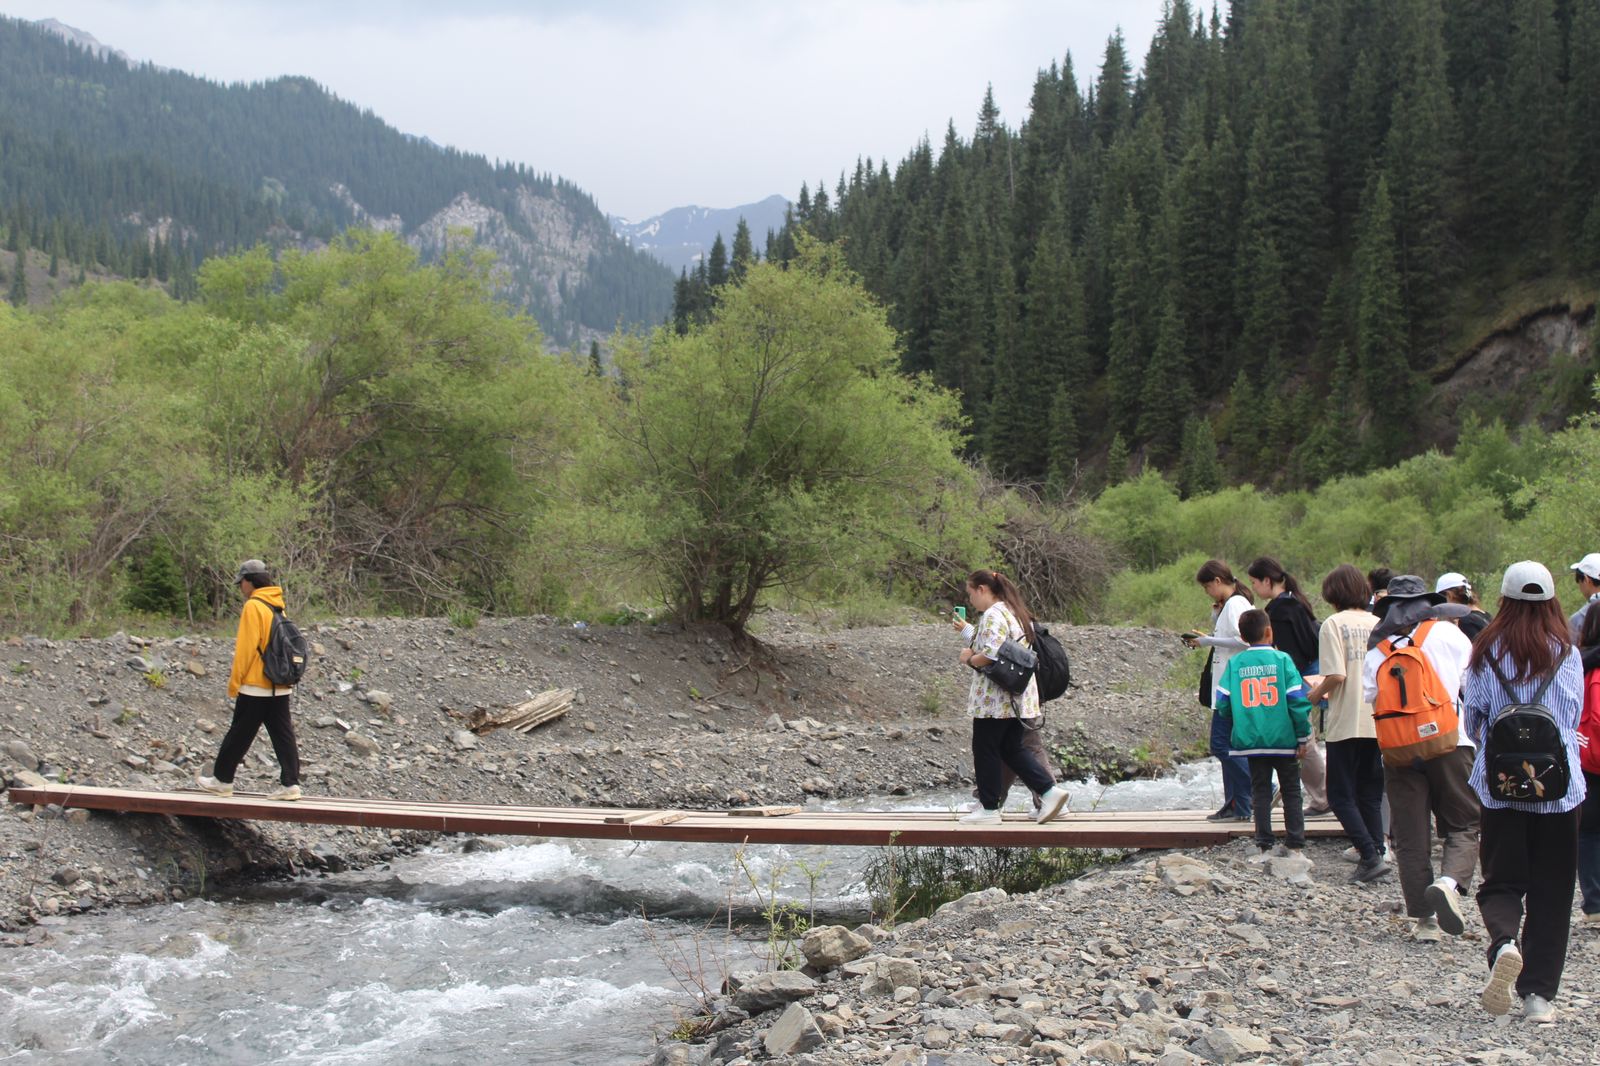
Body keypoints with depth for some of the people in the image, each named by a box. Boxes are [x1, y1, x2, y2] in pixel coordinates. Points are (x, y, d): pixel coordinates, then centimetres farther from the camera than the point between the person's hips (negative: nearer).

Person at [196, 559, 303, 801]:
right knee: (283, 735, 5)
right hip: (281, 687, 7)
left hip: (255, 686, -7)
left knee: (239, 735, 4)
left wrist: (234, 682, -8)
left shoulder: (253, 606, -13)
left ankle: (222, 780, 14)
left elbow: (246, 648, -15)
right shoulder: (278, 606, 12)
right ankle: (290, 783, 1)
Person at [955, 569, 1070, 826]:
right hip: (1018, 698, 9)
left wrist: (969, 658, -6)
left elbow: (990, 655, -26)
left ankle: (989, 809, 8)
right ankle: (1050, 791, 3)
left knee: (985, 750, 2)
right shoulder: (1015, 613, 16)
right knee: (1012, 749, 14)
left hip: (995, 698, -9)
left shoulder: (993, 615, -15)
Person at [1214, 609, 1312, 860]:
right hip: (1283, 739, -2)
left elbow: (1223, 702, -1)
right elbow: (1297, 700, -9)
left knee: (1260, 792, 10)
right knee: (1291, 792, 10)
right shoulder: (1281, 659, -7)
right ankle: (1296, 845, 8)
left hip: (1251, 741, 2)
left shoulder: (1234, 663, -1)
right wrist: (1303, 736, -2)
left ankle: (1264, 846, 8)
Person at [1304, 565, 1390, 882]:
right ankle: (1376, 853, 11)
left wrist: (1315, 694, 2)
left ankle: (1370, 857, -11)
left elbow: (1336, 675, -17)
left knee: (1341, 796, 1)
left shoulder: (1334, 624, -8)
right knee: (1371, 796, 15)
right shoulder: (1379, 623, 6)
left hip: (1346, 723, -5)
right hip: (1378, 722, 5)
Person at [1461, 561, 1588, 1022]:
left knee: (1501, 883, 8)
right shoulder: (1567, 655, -3)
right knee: (1550, 892, 9)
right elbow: (1575, 718, 12)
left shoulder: (1487, 653, -5)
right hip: (1559, 787, 0)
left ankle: (1504, 944, -22)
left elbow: (1472, 721, 5)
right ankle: (1539, 993, 9)